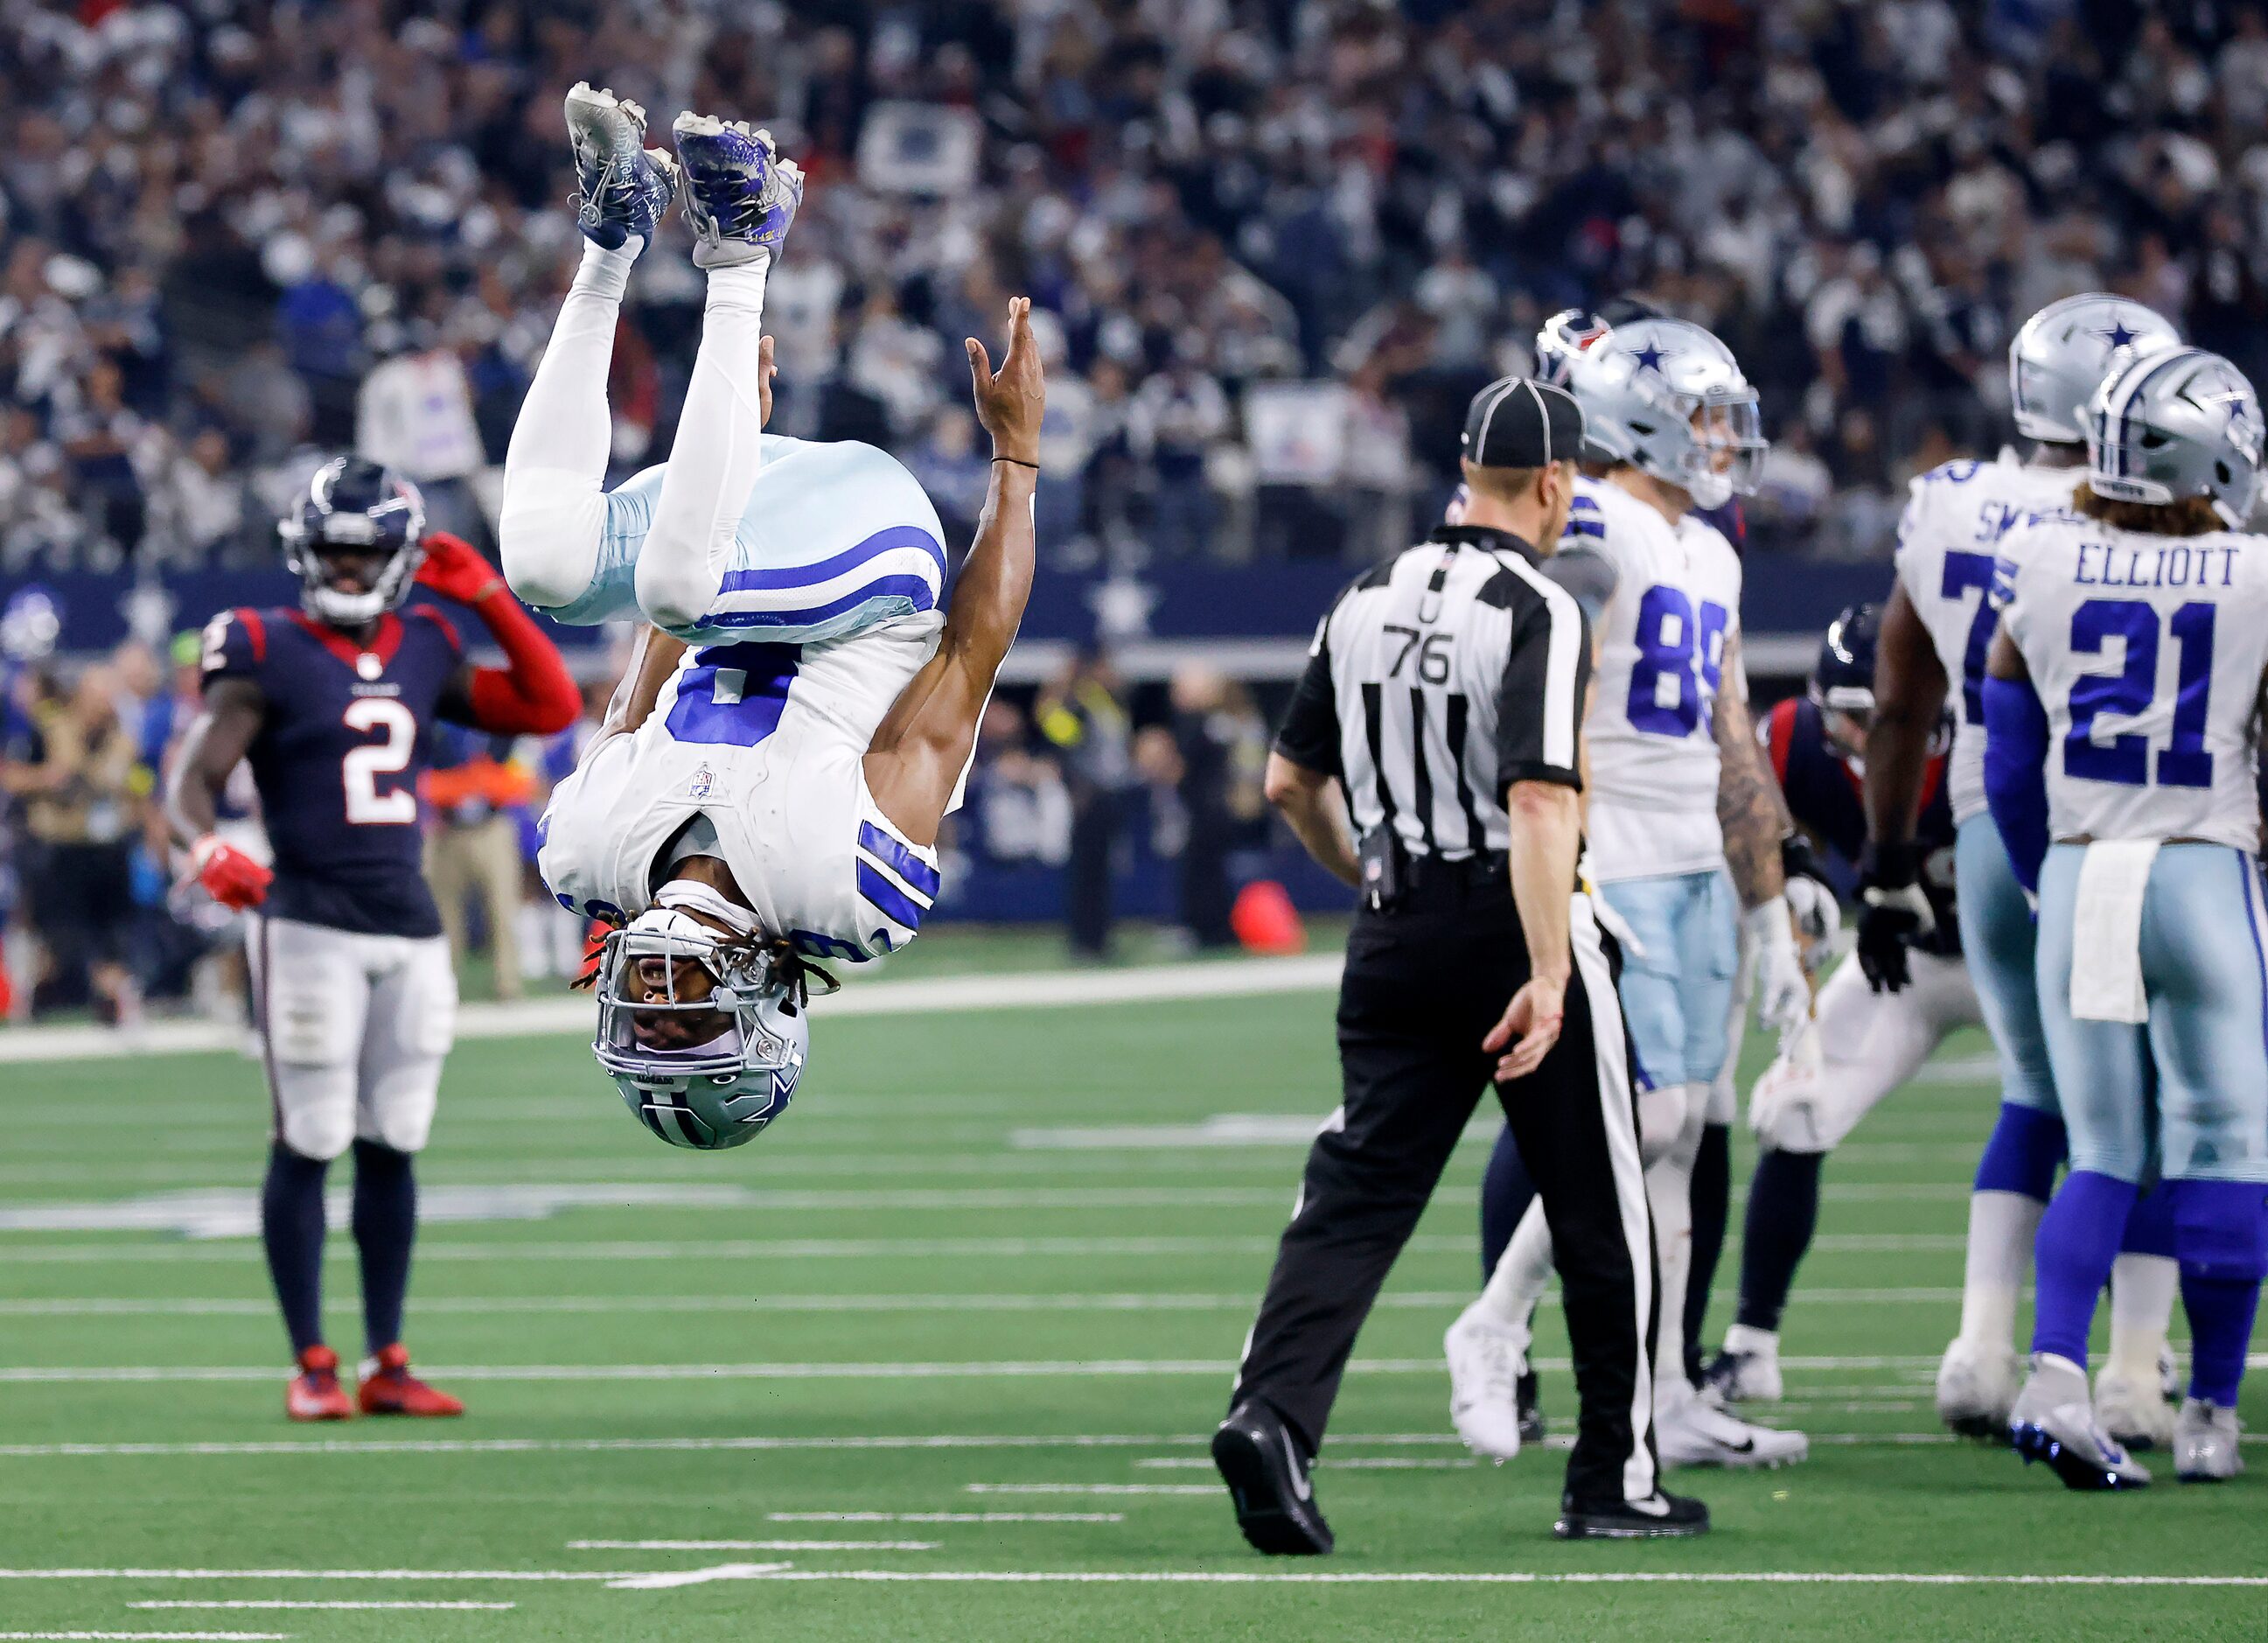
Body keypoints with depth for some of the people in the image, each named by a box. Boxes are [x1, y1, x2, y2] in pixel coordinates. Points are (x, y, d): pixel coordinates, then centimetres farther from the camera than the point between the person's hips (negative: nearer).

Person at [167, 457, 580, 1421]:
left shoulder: (424, 654, 11)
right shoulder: (268, 655, -4)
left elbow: (548, 707, 14)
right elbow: (195, 777, -9)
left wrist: (487, 597, 7)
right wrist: (207, 849, -31)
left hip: (408, 926, 5)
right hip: (310, 928, -5)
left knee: (392, 1146, 7)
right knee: (309, 1144, -3)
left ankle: (387, 1365, 13)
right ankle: (311, 1367, 2)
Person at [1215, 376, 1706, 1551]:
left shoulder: (1366, 602, 7)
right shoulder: (1540, 616, -14)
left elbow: (1290, 782, 14)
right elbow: (1538, 802, -24)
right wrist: (1549, 977, -27)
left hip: (1396, 933, 5)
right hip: (1513, 929, -5)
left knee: (1357, 1191, 1)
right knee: (1598, 1215, 8)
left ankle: (1272, 1412, -21)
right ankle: (1615, 1480, 15)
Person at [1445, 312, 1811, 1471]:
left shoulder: (1709, 557, 17)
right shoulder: (1586, 535, -11)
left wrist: (1771, 921, 19)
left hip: (1697, 873, 8)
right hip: (1608, 872, -8)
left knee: (1677, 1135, 6)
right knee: (1642, 1120, -12)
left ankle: (1666, 1399, 7)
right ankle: (1493, 1330, 3)